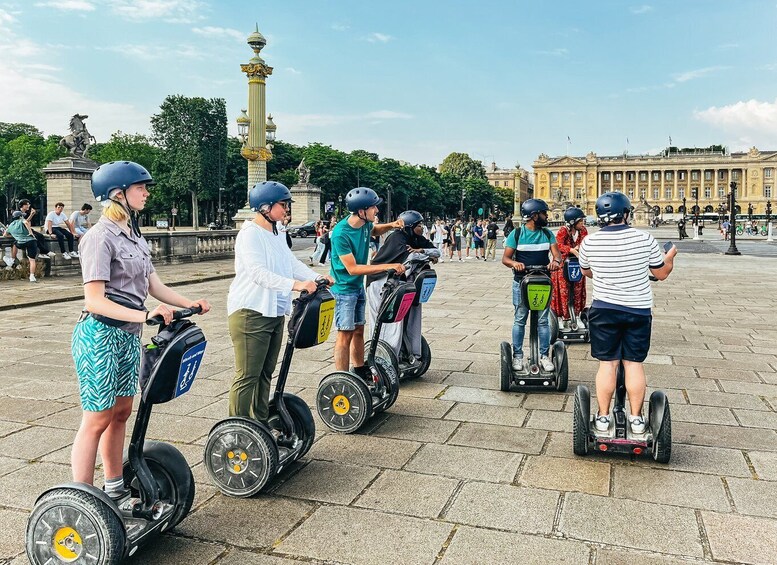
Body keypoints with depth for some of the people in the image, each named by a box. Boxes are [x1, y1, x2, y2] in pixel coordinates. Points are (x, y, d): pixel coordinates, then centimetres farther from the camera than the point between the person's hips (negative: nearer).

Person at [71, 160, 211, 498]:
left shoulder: (133, 236, 12)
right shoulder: (101, 237, -14)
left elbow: (154, 286, 11)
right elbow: (94, 300, -21)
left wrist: (190, 304, -2)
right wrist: (143, 315, -31)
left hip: (128, 336, 8)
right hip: (100, 335, -8)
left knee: (121, 412, 15)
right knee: (97, 418, -3)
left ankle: (115, 486, 29)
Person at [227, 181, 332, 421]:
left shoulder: (278, 234, 15)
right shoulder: (250, 234, -13)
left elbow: (293, 263, 11)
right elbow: (258, 272, -25)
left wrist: (317, 278, -5)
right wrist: (294, 284, -34)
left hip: (275, 312, 9)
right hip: (250, 312, -9)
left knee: (265, 373, 15)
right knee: (247, 375, -6)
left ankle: (261, 422, 25)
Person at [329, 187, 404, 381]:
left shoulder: (365, 224, -4)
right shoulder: (341, 234, -26)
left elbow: (374, 230, 23)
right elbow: (352, 268, -27)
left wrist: (391, 225, 1)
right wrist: (387, 266, -28)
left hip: (358, 286, 8)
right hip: (344, 289, -8)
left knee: (359, 330, 16)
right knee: (346, 335, -5)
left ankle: (360, 371, 29)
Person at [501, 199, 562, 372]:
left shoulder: (547, 234, 7)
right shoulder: (516, 234, -3)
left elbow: (556, 253, -3)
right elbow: (505, 258, -5)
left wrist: (556, 261, -27)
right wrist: (515, 263, -28)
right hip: (521, 282, -2)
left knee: (543, 320, 6)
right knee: (519, 320, 5)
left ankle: (544, 355, 15)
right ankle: (517, 356, 13)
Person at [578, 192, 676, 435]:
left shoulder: (589, 242, -7)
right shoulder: (645, 239, -9)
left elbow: (586, 272, 12)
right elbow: (662, 273, 5)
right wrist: (670, 256, 26)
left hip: (604, 309, 0)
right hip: (639, 310, 0)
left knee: (607, 363, 8)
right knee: (634, 363, 9)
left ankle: (603, 417, 13)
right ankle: (636, 418, 15)